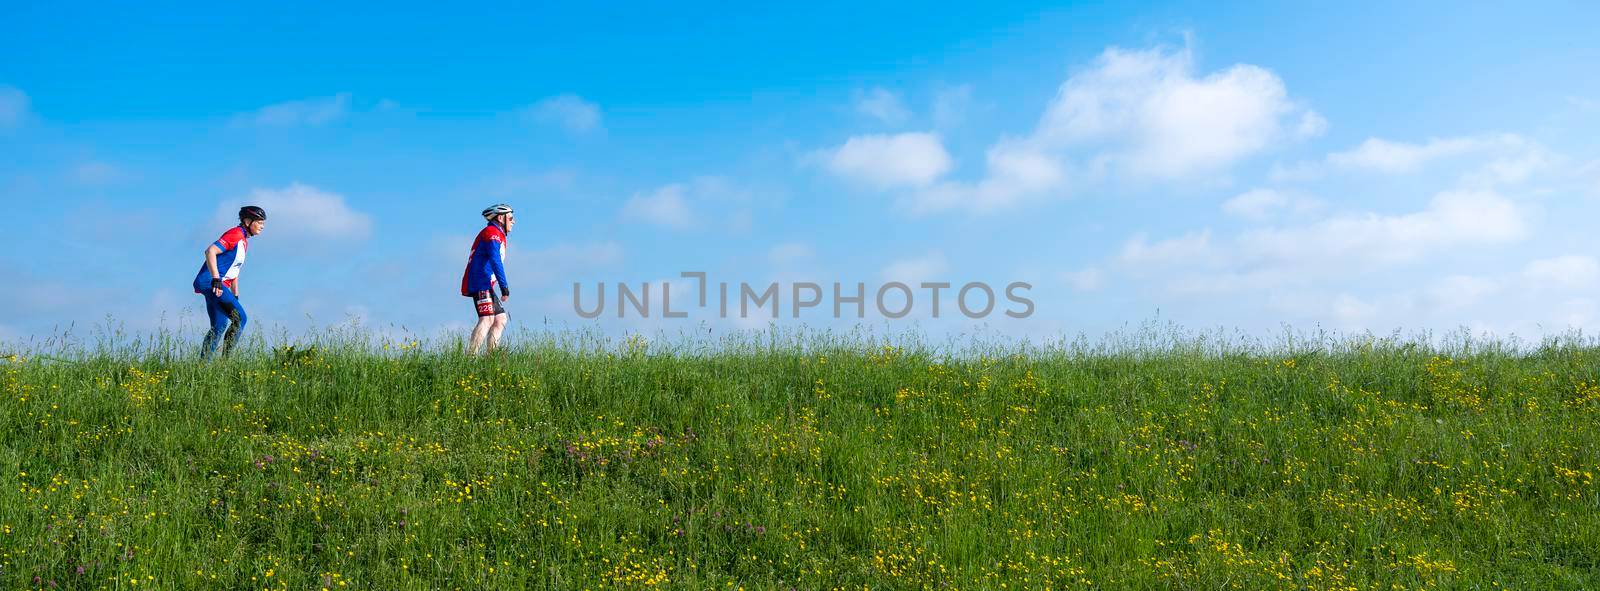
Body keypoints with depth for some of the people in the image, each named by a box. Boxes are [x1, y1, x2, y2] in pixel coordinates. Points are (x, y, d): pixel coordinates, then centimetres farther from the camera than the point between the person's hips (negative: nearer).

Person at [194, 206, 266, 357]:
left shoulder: (244, 241, 20)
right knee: (240, 318, -14)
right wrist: (216, 279, -29)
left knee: (220, 326, 8)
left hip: (218, 286, 10)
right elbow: (210, 251, -24)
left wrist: (235, 296, 24)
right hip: (211, 282, -10)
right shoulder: (235, 234, -11)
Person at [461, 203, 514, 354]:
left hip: (485, 285, 11)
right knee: (487, 319, -21)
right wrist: (504, 286, -25)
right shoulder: (493, 232, -6)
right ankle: (470, 357, -29)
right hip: (481, 284, -11)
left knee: (500, 319, 10)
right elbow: (495, 260, -20)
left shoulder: (496, 234, 26)